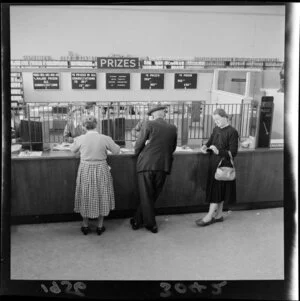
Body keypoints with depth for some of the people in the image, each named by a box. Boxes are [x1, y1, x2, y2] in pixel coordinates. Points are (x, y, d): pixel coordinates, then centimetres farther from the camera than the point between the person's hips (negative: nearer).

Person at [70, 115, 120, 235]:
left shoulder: (80, 139, -10)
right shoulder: (105, 138, -13)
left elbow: (73, 150, 9)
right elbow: (116, 151, 0)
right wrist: (110, 143, 18)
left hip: (85, 170, 1)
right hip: (101, 170, 0)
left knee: (86, 196, 15)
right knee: (101, 196, 14)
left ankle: (85, 226, 26)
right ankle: (100, 226, 23)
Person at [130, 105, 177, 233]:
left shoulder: (149, 125, -7)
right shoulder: (173, 128, 5)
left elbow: (139, 144, -4)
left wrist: (138, 154, 17)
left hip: (146, 165, -3)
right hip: (163, 166, 4)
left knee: (146, 196, 9)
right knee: (153, 196, 16)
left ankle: (151, 224, 16)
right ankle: (137, 220, 24)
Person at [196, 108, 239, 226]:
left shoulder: (232, 132, -12)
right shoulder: (216, 129, 8)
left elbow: (233, 153, -14)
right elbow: (210, 141, 19)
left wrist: (218, 151, -26)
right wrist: (205, 147, -4)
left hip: (223, 166, -7)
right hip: (213, 164, 7)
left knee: (217, 191, -3)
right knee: (217, 191, 14)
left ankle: (209, 216, 3)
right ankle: (219, 215, 25)